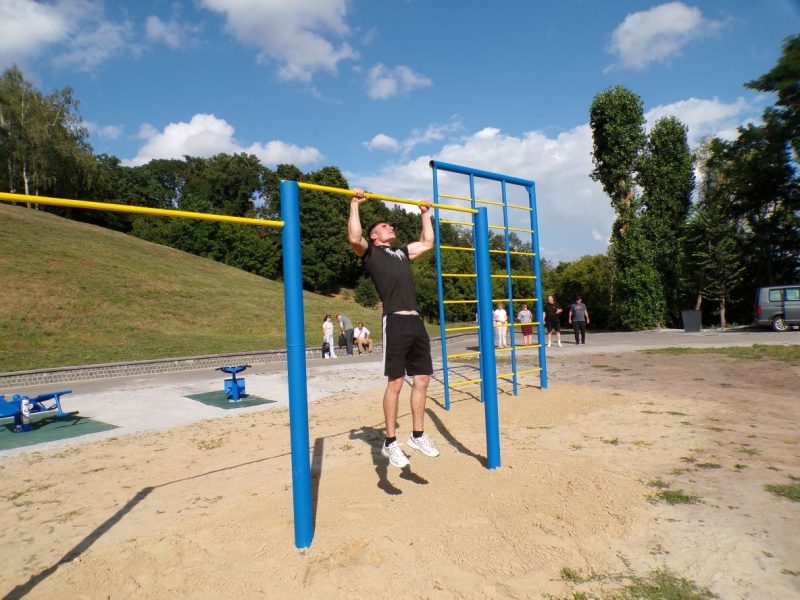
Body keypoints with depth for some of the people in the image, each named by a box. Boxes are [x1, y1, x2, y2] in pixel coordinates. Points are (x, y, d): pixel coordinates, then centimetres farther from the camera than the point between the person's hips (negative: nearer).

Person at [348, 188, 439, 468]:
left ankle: (418, 435, 20)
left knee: (422, 379, 8)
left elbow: (428, 242, 38)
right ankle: (390, 443, 5)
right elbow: (354, 238, -10)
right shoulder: (370, 253, 9)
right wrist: (355, 204, -4)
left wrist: (425, 213, 41)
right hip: (395, 322, -7)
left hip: (416, 321, 7)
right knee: (395, 382, -5)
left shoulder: (402, 253, 29)